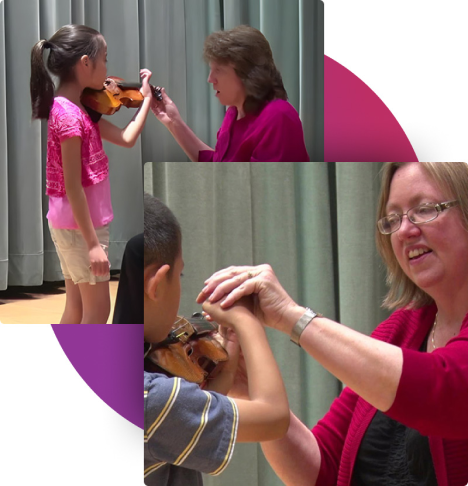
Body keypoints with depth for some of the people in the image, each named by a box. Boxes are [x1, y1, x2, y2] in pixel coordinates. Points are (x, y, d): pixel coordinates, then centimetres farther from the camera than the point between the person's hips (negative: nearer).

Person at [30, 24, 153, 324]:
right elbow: (72, 186, -23)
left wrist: (147, 99, 11)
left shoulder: (77, 108, 6)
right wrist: (93, 243, -22)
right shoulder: (69, 114, -22)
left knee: (77, 308, 16)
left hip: (71, 223, 9)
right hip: (81, 226, -9)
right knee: (98, 310, 1)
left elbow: (126, 139, 7)